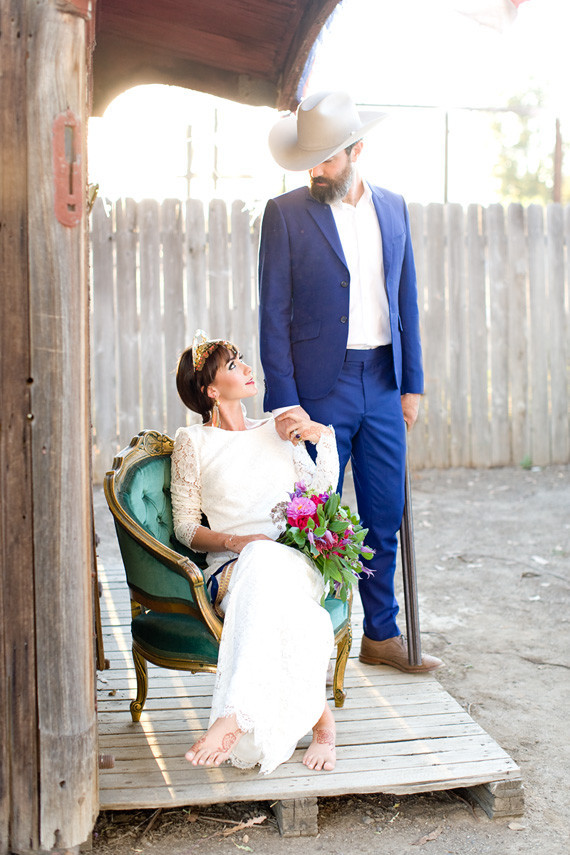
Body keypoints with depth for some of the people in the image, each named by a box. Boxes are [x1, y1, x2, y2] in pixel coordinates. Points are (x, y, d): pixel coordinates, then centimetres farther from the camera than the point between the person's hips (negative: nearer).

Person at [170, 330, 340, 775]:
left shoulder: (278, 430, 24)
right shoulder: (192, 442, 13)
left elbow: (321, 497, 20)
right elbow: (185, 526, 11)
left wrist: (324, 435, 7)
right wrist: (236, 541, -9)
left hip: (297, 563, 2)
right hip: (231, 569, -1)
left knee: (267, 565, -39)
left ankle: (235, 716, -48)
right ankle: (320, 718, -40)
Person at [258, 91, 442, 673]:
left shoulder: (393, 209, 10)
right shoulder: (286, 213, -3)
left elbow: (406, 301, 14)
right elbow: (273, 313, -6)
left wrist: (412, 383, 9)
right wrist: (283, 400, -12)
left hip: (383, 385, 4)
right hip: (320, 387, -4)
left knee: (384, 521, 10)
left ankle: (381, 636, 25)